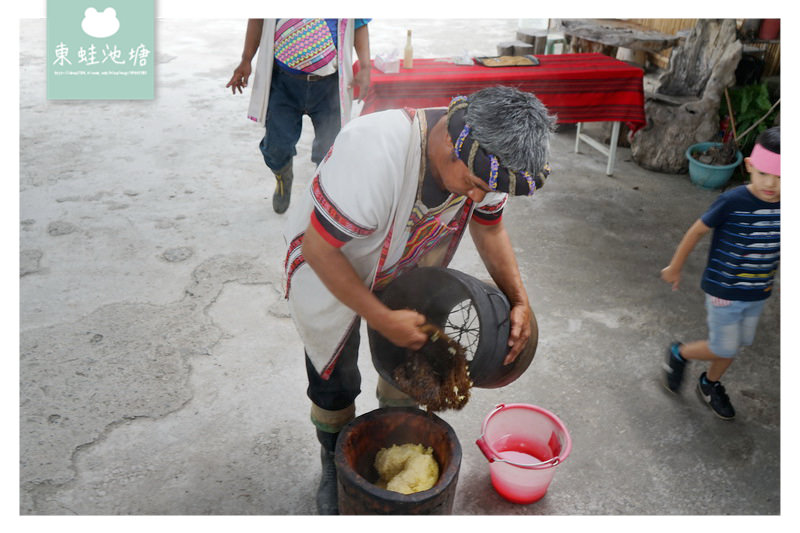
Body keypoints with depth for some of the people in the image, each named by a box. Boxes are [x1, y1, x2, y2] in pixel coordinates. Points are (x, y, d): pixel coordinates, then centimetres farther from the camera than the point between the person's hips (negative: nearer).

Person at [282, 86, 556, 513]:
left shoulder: (486, 157, -23)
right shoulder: (375, 150, -43)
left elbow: (489, 226, -4)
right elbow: (318, 248, -34)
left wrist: (519, 301, -17)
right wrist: (383, 320, -32)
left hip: (408, 270, 5)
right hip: (330, 265, -4)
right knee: (335, 381, 7)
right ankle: (335, 466, 37)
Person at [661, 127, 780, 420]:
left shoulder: (783, 207, -9)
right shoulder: (732, 202, -24)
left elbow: (777, 246, 8)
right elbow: (697, 231, -12)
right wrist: (674, 267, -3)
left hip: (758, 294, 5)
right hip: (723, 291, -5)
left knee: (734, 345, 19)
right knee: (724, 348, 3)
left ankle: (710, 384, 44)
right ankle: (679, 353, 32)